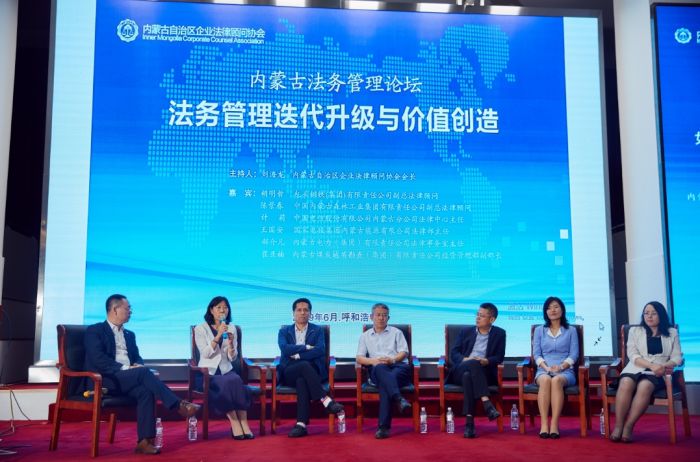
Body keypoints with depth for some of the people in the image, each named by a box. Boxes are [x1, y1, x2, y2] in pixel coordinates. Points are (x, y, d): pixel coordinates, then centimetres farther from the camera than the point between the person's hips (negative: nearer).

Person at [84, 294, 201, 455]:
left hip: (128, 380, 6)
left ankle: (145, 441, -31)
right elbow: (98, 359, -11)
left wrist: (137, 364, -6)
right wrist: (125, 368, -18)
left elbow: (137, 358, 19)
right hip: (105, 380, -6)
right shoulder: (94, 331, 2)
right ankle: (179, 405, -30)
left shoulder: (129, 334, 24)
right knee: (143, 372, -30)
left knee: (145, 391, -28)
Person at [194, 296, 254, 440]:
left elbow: (233, 358, 7)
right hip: (208, 372, -3)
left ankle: (244, 424, -33)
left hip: (226, 370, 3)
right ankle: (235, 425, -30)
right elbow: (205, 353, -12)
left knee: (237, 382, -31)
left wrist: (231, 343, -11)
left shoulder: (231, 329, 13)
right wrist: (218, 336, -21)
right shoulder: (201, 329, 2)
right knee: (226, 384, -34)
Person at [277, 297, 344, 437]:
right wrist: (306, 347, -8)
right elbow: (285, 349, -5)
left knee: (302, 380, -37)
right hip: (289, 372, 0)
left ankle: (301, 424, -44)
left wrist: (297, 355, -9)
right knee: (304, 365, -36)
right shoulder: (284, 331, 16)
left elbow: (320, 350, -5)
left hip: (312, 370, 0)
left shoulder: (317, 330, 14)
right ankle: (326, 401, -42)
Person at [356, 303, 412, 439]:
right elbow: (359, 358, 13)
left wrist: (393, 359, -13)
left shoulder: (396, 332, 24)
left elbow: (404, 352, 10)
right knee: (380, 368, -41)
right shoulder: (365, 336, 26)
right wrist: (373, 361, -9)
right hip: (377, 370, 0)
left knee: (384, 384, -38)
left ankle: (384, 426, -46)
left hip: (397, 366, 0)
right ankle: (399, 399, -59)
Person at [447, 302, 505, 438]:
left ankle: (469, 422, -42)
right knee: (473, 364, -35)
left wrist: (486, 361, -16)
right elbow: (453, 353, 10)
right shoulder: (466, 331, 19)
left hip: (484, 373, -1)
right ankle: (487, 404, -45)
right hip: (461, 372, 1)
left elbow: (499, 357, 4)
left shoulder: (499, 334, 15)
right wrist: (465, 359, -12)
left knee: (468, 375, -36)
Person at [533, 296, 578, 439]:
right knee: (545, 380, -36)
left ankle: (554, 425, -42)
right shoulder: (539, 330, 18)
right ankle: (543, 424, -41)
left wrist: (561, 366, -13)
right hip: (544, 370, 1)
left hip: (565, 371, -1)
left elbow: (574, 354, 4)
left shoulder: (571, 330, 15)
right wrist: (546, 367, -11)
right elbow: (537, 354, 9)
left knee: (557, 380, -37)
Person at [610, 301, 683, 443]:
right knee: (626, 383, -35)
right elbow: (632, 355, 4)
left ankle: (629, 426, -34)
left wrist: (665, 366, -14)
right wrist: (651, 365, -14)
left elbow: (677, 357, 9)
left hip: (659, 373, -1)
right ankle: (618, 426, -32)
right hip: (636, 368, 1)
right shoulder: (635, 331, 17)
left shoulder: (672, 333, 18)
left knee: (645, 386, -37)